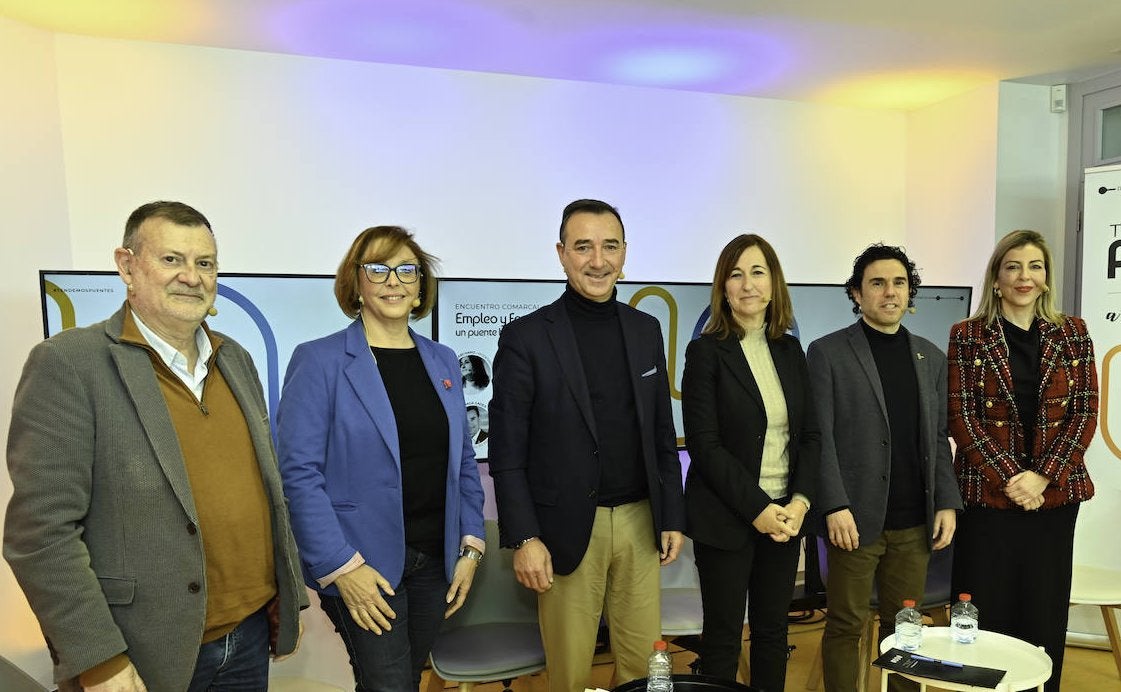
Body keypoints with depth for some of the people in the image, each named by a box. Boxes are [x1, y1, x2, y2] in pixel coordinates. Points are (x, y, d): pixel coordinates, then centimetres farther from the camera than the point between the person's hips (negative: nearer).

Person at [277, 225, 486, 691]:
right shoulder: (318, 361, -8)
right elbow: (299, 474, -12)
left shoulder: (443, 362, 8)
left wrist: (471, 545, 4)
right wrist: (341, 567, -16)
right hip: (363, 565, -5)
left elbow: (462, 461, 11)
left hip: (435, 560, 5)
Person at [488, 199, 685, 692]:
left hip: (639, 522, 4)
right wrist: (524, 539, -12)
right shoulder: (525, 337, -7)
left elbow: (663, 434, 11)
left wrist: (671, 517, 9)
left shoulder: (646, 330, 7)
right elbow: (507, 452, -7)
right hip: (568, 528, -4)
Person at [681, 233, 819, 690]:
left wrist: (800, 501, -7)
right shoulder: (706, 352, -8)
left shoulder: (790, 351, 8)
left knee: (773, 633, 15)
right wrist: (757, 509, -16)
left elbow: (809, 434, 7)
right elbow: (705, 445, -13)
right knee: (723, 638, 7)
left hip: (785, 514, 5)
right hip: (726, 517, -5)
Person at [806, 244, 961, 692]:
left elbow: (939, 439, 14)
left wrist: (947, 503, 5)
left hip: (915, 523, 4)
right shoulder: (827, 353, -3)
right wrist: (835, 507, -15)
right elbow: (820, 437, -8)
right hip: (857, 519, -4)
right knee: (846, 626, 6)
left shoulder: (931, 357, 12)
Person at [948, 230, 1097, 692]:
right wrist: (1009, 477, -13)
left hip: (1055, 494, 2)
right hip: (987, 494, -2)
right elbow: (961, 416, -5)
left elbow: (1085, 412, 2)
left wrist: (1043, 476, -10)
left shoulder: (1072, 333, 6)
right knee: (984, 616, 5)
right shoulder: (968, 336, -1)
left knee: (1045, 613, 10)